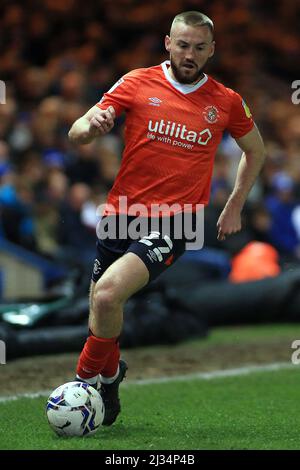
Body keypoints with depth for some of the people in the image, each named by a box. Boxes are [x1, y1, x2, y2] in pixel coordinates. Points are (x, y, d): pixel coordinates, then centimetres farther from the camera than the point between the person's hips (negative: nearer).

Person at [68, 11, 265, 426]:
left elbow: (255, 150, 22)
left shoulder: (227, 102, 4)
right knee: (101, 309, 8)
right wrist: (91, 126, -27)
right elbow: (76, 134, -3)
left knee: (108, 294, -25)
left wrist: (234, 208, 16)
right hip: (121, 214, 3)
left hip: (173, 223, -2)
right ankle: (110, 372, 39)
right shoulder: (138, 83, 1)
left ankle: (91, 377, -3)